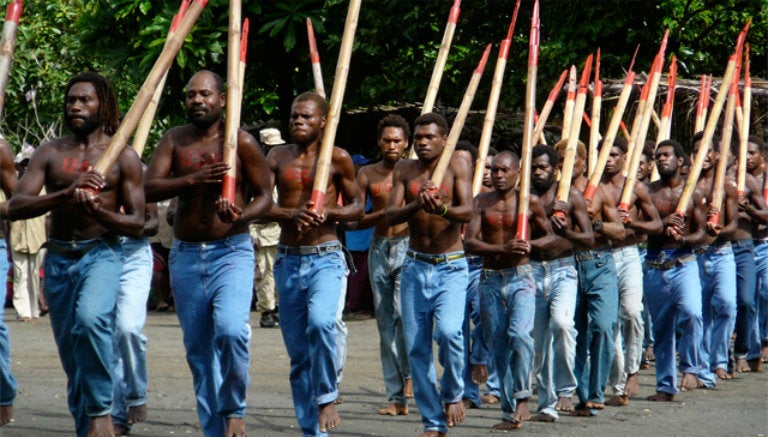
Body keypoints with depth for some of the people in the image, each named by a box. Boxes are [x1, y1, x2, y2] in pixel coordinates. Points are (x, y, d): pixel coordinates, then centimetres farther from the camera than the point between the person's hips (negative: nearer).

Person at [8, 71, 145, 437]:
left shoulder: (123, 156, 1)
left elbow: (137, 223, 0)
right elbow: (15, 207, -7)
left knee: (91, 317, -32)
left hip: (102, 253, -4)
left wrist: (98, 211, -20)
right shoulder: (50, 153, 6)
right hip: (58, 258, 4)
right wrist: (67, 194, -22)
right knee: (70, 348, 9)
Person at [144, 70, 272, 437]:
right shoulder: (175, 140, 5)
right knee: (197, 347, 8)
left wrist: (242, 216, -20)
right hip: (186, 255, 4)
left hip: (231, 252, -4)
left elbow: (265, 196, 2)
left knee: (231, 330, -25)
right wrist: (193, 179, -23)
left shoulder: (242, 143, -3)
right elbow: (150, 188, -6)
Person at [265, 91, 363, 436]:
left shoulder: (338, 159, 0)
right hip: (288, 261, 3)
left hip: (325, 258, -3)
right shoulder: (278, 157, 6)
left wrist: (328, 213, -14)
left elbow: (357, 206, 6)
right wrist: (292, 215, -22)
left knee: (320, 322, -31)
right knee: (297, 351, 6)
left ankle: (327, 396, -11)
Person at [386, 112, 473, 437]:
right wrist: (416, 205, -25)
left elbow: (467, 211, -14)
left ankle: (453, 394, 2)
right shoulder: (404, 170, 6)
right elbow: (390, 216, -4)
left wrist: (442, 208, -36)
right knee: (416, 346, 1)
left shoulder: (457, 166, -2)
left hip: (450, 267, -3)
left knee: (448, 331, -24)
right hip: (415, 265, 3)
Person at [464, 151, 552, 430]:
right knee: (499, 346, 5)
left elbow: (549, 236, 13)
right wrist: (503, 249, -21)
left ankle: (522, 396, -12)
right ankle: (510, 412, 13)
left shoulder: (530, 203, 1)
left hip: (520, 278, -2)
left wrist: (530, 245, -9)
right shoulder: (482, 202, 3)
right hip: (490, 281, 2)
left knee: (519, 333, -26)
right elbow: (470, 243, -6)